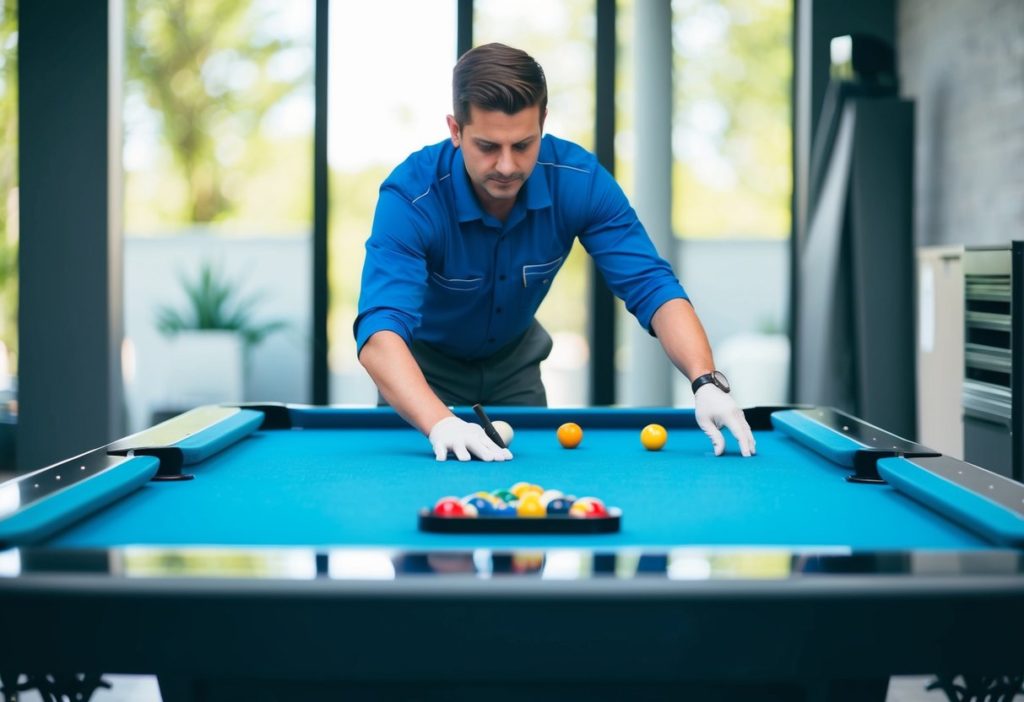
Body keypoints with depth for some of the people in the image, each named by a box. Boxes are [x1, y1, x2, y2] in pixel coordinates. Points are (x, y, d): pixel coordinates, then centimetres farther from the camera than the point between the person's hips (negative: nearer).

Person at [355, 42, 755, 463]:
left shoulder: (580, 181, -27)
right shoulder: (411, 197, -38)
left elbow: (652, 287, -29)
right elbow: (380, 334, -49)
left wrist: (707, 381, -48)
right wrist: (440, 422, -68)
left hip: (513, 359, 3)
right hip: (424, 364, -3)